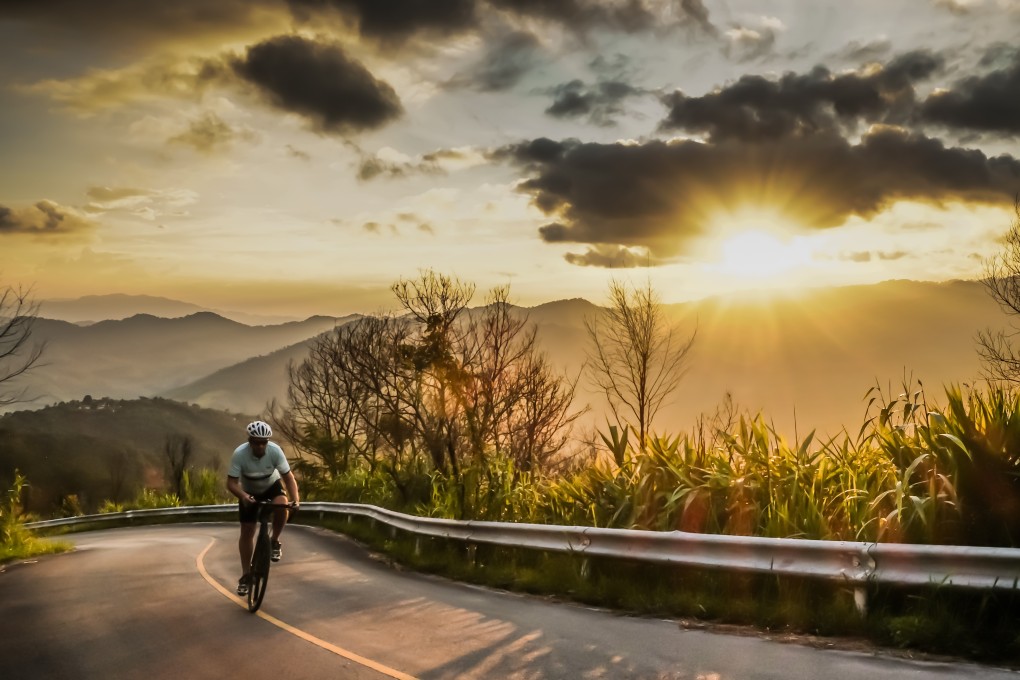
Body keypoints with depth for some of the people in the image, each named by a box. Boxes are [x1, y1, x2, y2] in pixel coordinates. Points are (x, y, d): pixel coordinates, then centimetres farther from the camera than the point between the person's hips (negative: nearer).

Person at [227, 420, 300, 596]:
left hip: (272, 486, 0)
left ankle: (275, 541, -8)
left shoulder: (275, 451, -30)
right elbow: (231, 483, -30)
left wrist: (295, 498, -42)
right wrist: (243, 495, -50)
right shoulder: (239, 454, -32)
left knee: (281, 505, -33)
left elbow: (288, 476, -26)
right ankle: (246, 574, 11)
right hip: (249, 492, 0)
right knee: (247, 532, -3)